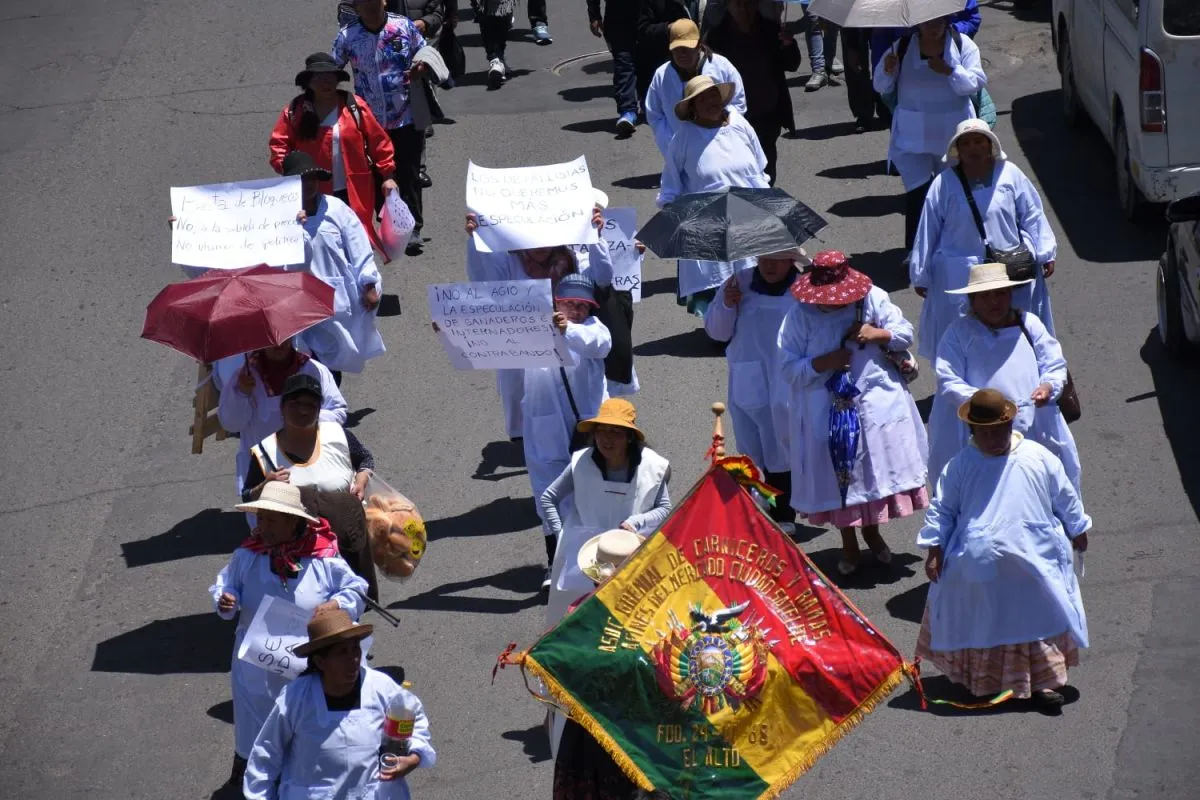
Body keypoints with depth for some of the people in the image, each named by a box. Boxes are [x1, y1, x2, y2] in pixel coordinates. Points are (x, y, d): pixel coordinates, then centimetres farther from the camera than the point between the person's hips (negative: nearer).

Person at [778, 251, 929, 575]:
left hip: (877, 404, 2)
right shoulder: (800, 316, -10)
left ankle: (872, 531, 34)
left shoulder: (873, 298, -4)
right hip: (828, 411, -2)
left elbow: (905, 332, 1)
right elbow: (788, 368, -9)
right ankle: (848, 543, 27)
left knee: (881, 468, 9)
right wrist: (822, 363, -23)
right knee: (839, 473, 7)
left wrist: (877, 334, -17)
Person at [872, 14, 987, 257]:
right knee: (917, 191, -12)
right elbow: (881, 87, 4)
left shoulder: (963, 46, -1)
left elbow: (975, 84, -11)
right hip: (912, 135, -1)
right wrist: (888, 71, -17)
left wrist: (950, 71, -26)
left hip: (952, 134, 1)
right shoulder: (901, 47, 1)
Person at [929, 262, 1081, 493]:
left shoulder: (1029, 324, 8)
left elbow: (1055, 366, 9)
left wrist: (1048, 386, -14)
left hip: (1034, 432, 3)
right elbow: (948, 382, -9)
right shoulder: (959, 332, -1)